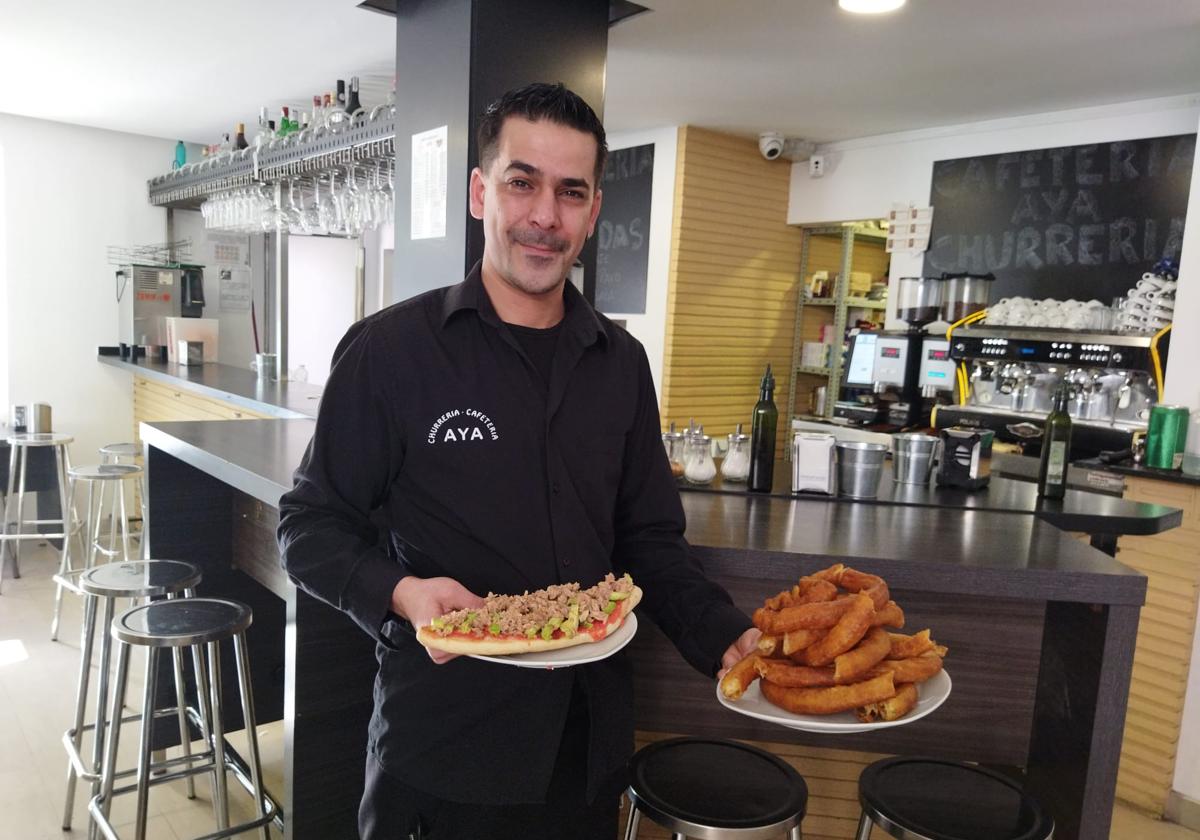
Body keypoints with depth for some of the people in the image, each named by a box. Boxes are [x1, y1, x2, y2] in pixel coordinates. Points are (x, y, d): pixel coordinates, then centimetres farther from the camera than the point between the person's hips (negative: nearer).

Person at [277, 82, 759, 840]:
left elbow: (649, 540, 8)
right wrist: (400, 593, -24)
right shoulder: (390, 351, -12)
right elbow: (312, 528, -6)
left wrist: (725, 634, -7)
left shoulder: (621, 363, 3)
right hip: (442, 749, -4)